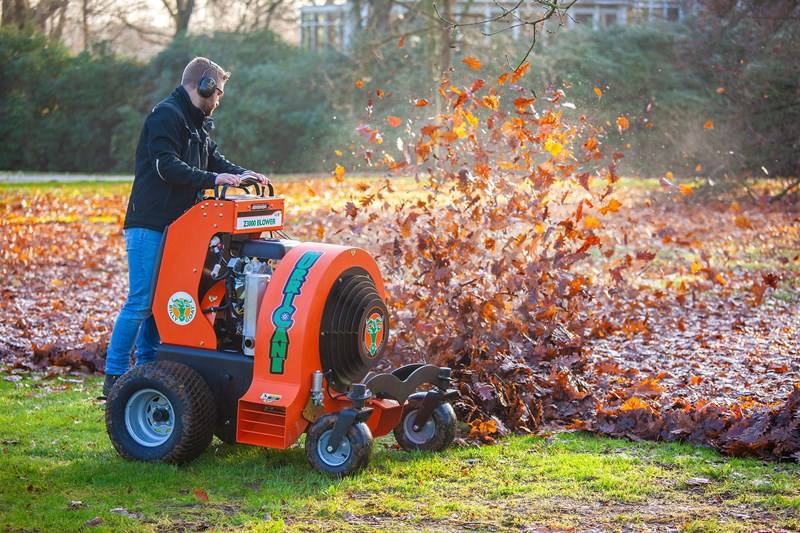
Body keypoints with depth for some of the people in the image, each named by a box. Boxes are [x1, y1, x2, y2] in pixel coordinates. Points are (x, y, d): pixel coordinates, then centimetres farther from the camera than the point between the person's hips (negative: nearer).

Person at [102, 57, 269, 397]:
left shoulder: (197, 124, 20)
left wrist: (241, 174, 5)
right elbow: (167, 166, -20)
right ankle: (114, 377, -5)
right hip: (149, 224, -10)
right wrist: (212, 179, -22)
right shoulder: (166, 116, -11)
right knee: (141, 301, -10)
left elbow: (213, 159, 24)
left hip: (173, 226, 10)